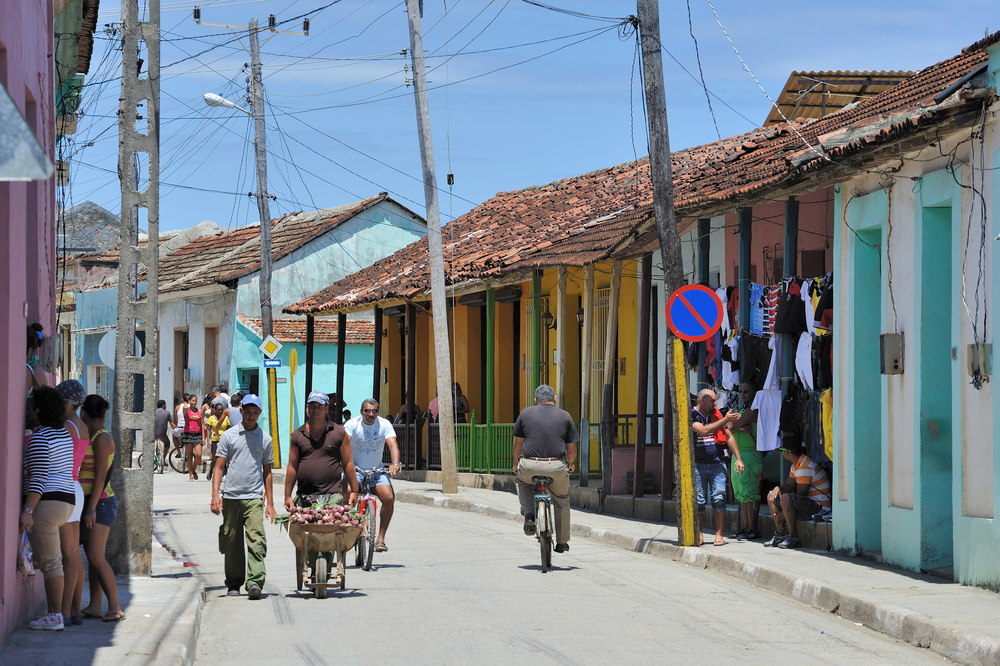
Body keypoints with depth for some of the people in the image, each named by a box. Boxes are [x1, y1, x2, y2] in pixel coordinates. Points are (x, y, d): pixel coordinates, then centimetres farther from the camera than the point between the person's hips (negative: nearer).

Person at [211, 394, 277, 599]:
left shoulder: (265, 439, 11)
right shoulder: (229, 436, 7)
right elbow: (219, 467, 6)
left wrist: (270, 503, 12)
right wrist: (215, 495, -6)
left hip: (254, 497, 0)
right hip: (231, 497, 0)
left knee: (256, 539, -15)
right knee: (232, 543, 5)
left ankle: (255, 581, -22)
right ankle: (234, 584, 15)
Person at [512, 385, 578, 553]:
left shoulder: (525, 414, 8)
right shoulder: (565, 416, 8)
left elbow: (517, 443, 13)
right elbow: (572, 449, 10)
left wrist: (516, 464, 28)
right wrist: (571, 464, 30)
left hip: (530, 467, 0)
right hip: (557, 467, 0)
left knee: (522, 481, 34)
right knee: (562, 502, 23)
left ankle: (529, 515, 13)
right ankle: (562, 542, 28)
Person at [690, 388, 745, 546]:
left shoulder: (716, 414, 13)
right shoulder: (691, 415, -2)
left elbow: (729, 437, 16)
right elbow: (703, 430, -19)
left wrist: (738, 459, 9)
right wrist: (725, 420, -17)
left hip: (717, 463, 3)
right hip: (698, 465, -3)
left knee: (719, 498, -7)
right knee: (699, 501, -1)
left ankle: (719, 535, -5)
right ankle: (699, 535, 10)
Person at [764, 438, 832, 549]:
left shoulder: (805, 467, -22)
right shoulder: (795, 465, 12)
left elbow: (800, 494, -23)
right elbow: (789, 485, 14)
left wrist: (781, 516, -17)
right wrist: (778, 488, -12)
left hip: (819, 506, -11)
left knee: (785, 498, -35)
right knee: (771, 497, 13)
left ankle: (793, 537, -27)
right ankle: (780, 535, 6)